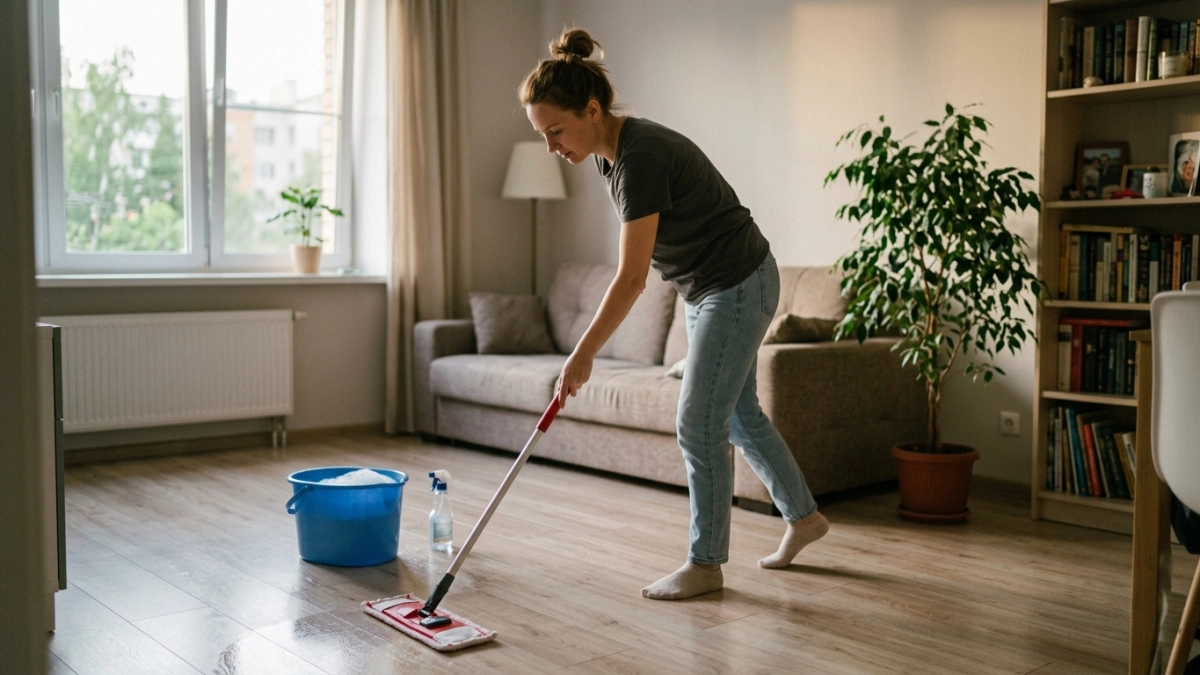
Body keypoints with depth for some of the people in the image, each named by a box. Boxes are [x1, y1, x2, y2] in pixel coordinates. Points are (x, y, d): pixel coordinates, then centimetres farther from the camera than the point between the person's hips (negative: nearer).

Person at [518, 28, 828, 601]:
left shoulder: (641, 156, -28)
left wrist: (582, 356, -22)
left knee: (699, 423, -4)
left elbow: (631, 277, -27)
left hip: (738, 287, -10)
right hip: (707, 289, 10)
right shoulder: (610, 153, 0)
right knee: (737, 413, 17)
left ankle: (705, 563, 10)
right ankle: (803, 517, 34)